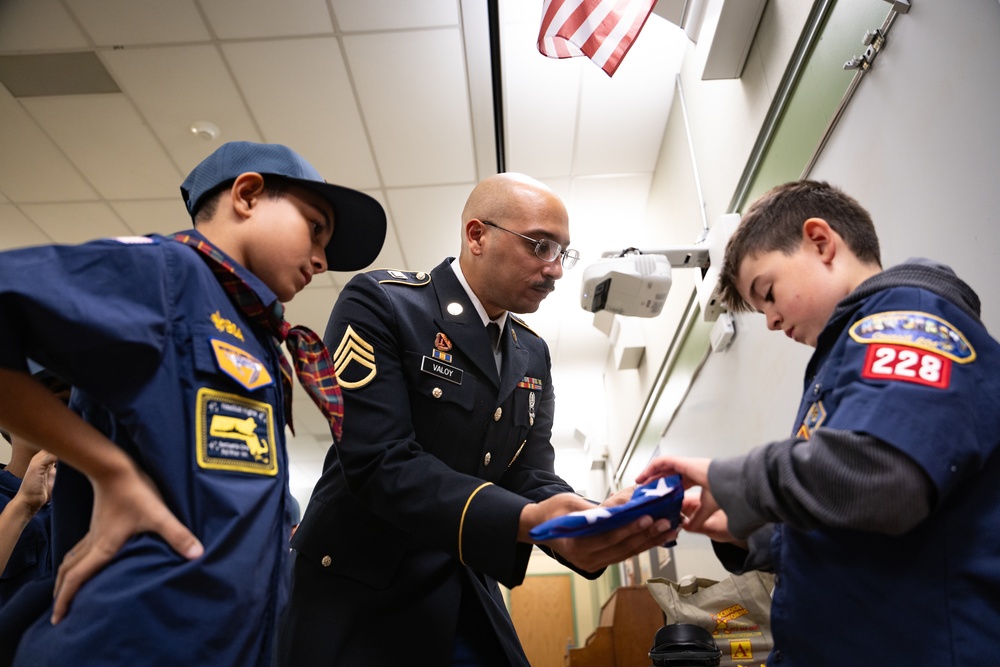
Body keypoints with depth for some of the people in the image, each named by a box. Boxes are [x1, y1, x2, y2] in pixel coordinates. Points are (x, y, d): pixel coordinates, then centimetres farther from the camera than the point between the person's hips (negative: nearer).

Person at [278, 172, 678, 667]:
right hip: (360, 602, -6)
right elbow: (379, 461, -24)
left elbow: (530, 476, 2)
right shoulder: (379, 302, -14)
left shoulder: (533, 354, 7)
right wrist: (524, 521, -34)